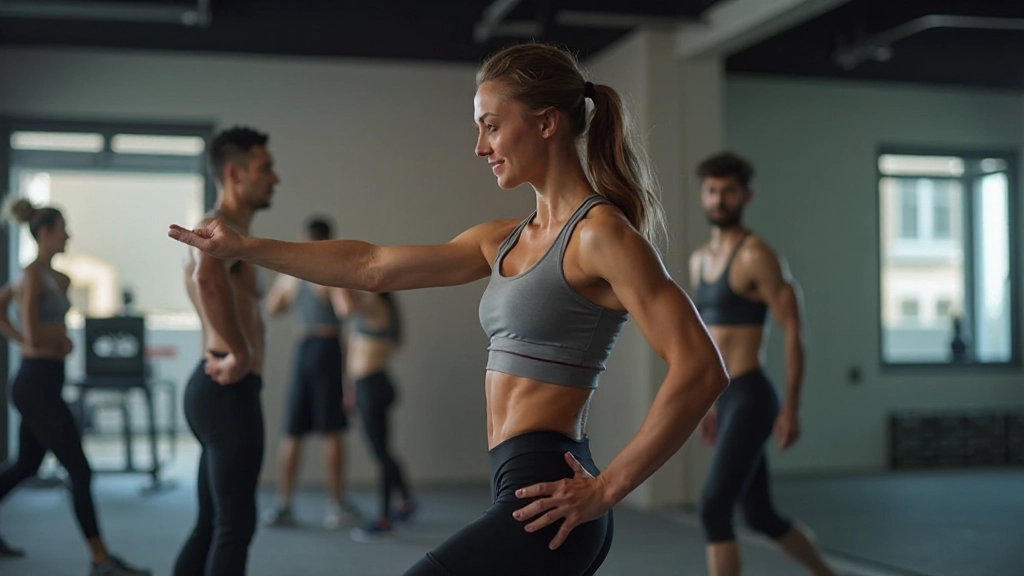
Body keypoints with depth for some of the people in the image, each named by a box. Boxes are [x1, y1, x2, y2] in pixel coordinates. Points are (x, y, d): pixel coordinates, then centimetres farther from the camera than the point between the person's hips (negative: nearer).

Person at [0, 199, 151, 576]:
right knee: (80, 471, -7)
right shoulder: (32, 275, -15)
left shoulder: (53, 276, 12)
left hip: (41, 383, 10)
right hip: (37, 384, -10)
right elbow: (34, 336, -24)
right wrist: (62, 331, -5)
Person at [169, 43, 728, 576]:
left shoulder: (601, 233, -11)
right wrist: (245, 248, 16)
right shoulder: (504, 239, 13)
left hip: (545, 507, -9)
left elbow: (701, 370, -18)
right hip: (526, 494, 9)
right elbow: (374, 267, 16)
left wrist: (607, 488, -16)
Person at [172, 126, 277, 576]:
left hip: (217, 390, 10)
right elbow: (209, 279, -39)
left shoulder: (223, 229, 19)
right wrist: (241, 354, -30)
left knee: (211, 525, 14)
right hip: (229, 392, -10)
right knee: (235, 526, -6)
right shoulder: (223, 227, -15)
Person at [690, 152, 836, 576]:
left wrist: (792, 409, -14)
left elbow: (793, 331, -13)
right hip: (727, 401, 9)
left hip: (750, 401, -9)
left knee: (713, 511, -15)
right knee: (761, 516, 18)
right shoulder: (700, 260, 15)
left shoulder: (757, 256, -11)